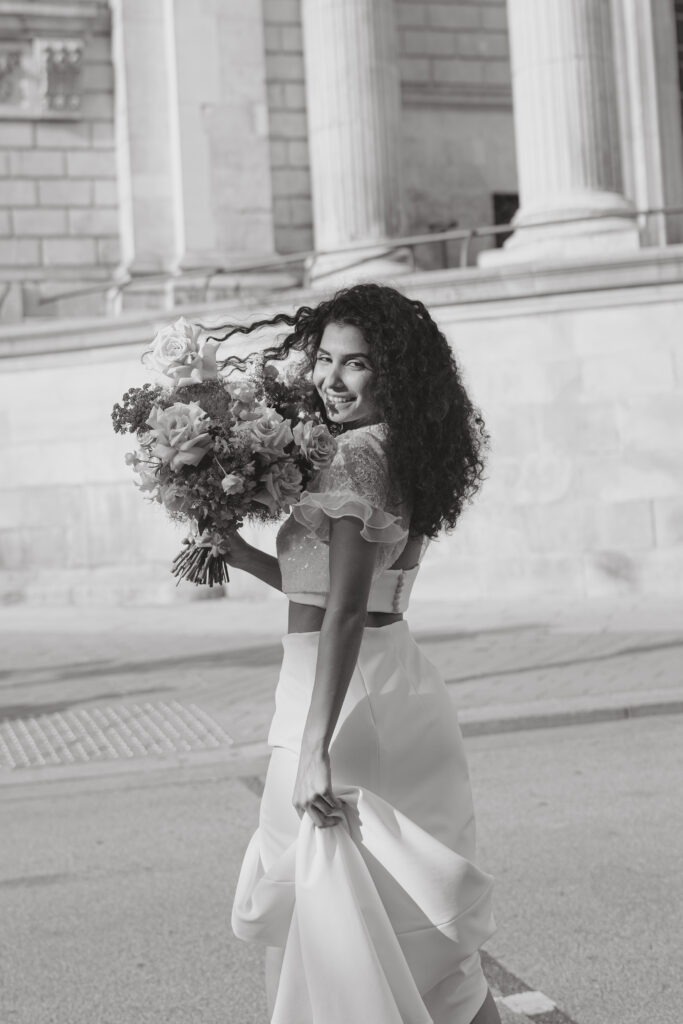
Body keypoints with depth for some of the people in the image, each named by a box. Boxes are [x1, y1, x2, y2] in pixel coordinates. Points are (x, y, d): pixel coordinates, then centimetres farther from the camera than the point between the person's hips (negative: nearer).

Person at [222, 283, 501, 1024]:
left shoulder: (353, 460, -16)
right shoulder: (404, 459, 11)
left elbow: (345, 612, -24)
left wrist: (314, 749, -27)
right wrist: (243, 556, 15)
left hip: (343, 695, -9)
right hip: (393, 677, 9)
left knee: (336, 901, 4)